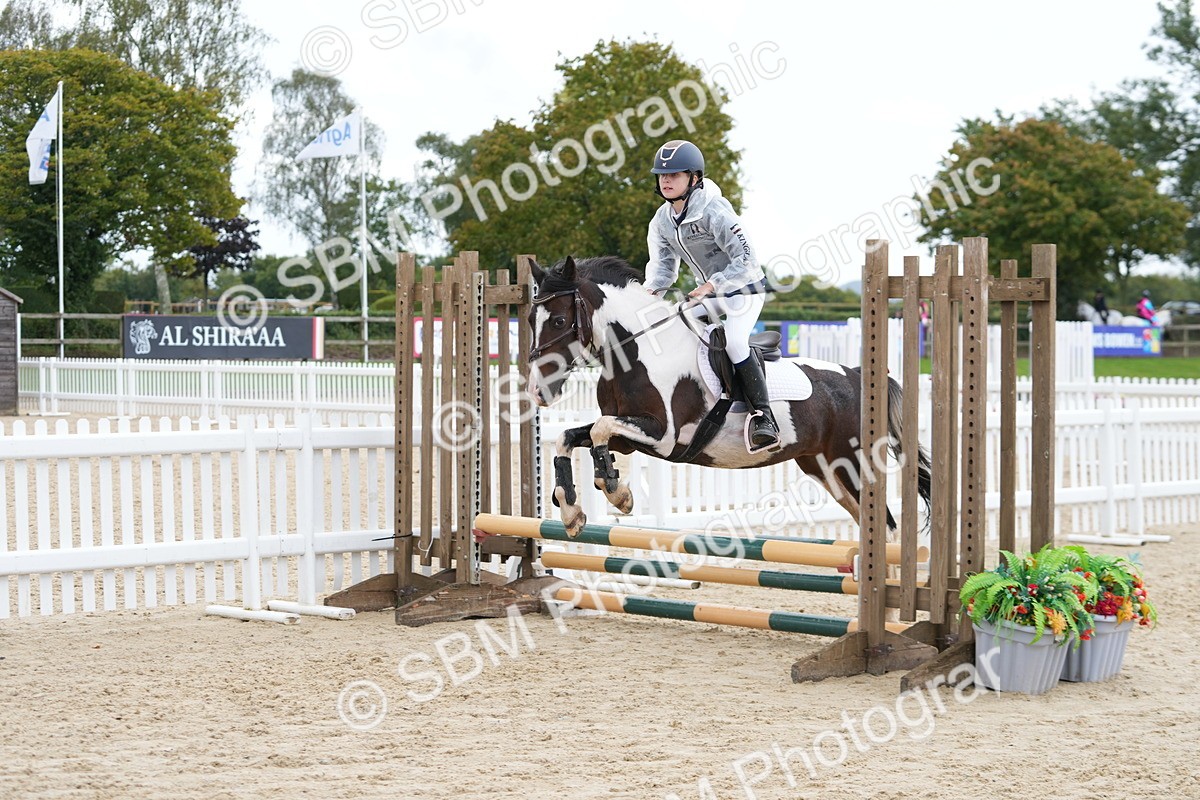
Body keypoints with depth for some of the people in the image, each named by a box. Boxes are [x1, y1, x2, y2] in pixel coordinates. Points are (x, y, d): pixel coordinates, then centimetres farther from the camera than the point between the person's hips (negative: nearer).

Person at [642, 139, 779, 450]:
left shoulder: (713, 212, -25)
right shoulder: (662, 221, -2)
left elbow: (746, 261, -28)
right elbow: (662, 263, 7)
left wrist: (712, 285, -36)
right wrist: (652, 290, -13)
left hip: (744, 288, -8)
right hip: (707, 293, 8)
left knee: (734, 341, -28)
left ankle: (764, 416, -25)